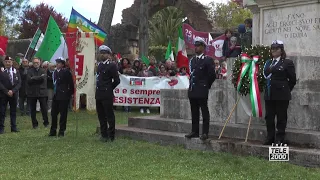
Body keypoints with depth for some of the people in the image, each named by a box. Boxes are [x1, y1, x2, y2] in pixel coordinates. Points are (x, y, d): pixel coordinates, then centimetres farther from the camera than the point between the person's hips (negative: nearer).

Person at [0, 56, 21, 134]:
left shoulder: (16, 72, 7)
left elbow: (19, 83, 1)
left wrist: (12, 91, -12)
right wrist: (7, 91, -14)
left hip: (14, 94, 3)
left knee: (13, 111, 7)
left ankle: (14, 127, 12)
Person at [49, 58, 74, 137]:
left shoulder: (66, 72, -10)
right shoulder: (55, 72, 11)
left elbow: (71, 83, -9)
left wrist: (70, 93, -8)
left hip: (63, 96, -7)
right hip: (56, 96, 7)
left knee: (63, 114, 0)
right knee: (53, 113, 9)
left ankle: (61, 131, 9)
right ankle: (53, 130, 18)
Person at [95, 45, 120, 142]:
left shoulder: (112, 65, -9)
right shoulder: (99, 65, 14)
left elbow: (117, 80, -9)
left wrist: (109, 88, 0)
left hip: (107, 95, -8)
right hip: (99, 94, 8)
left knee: (109, 116, 0)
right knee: (101, 116, 11)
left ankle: (111, 136, 6)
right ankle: (104, 135, 20)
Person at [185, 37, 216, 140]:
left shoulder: (208, 60, -7)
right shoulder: (192, 60, 14)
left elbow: (212, 75, -7)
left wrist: (206, 86, 0)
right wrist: (191, 86, 12)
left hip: (202, 91, -7)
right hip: (192, 90, 7)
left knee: (204, 112, -1)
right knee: (194, 112, 11)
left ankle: (205, 133, 2)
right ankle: (195, 131, 18)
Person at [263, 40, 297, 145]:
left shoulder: (287, 63, -3)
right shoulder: (268, 63, 14)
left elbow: (292, 80, -1)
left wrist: (286, 90, 5)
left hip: (282, 95, -5)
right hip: (269, 95, 6)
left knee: (281, 117, 2)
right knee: (269, 117, 8)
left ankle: (279, 139, 9)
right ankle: (270, 138, 18)